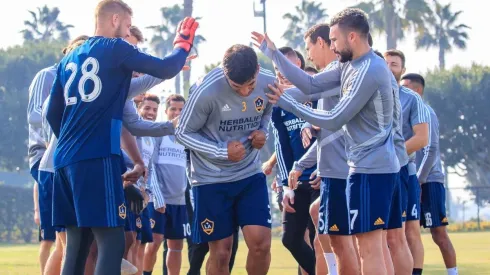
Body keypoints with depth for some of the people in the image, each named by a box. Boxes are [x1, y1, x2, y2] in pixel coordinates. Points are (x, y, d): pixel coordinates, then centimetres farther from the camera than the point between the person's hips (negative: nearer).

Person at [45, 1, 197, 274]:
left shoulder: (69, 59, 20)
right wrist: (184, 42, 18)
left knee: (77, 246, 9)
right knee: (111, 242, -9)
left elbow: (53, 114, 21)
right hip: (98, 158, -7)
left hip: (65, 160, 7)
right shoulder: (116, 48, 1)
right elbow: (166, 69, 0)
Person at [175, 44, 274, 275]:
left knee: (261, 243, -7)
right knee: (220, 252, 1)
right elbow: (183, 133, -13)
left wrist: (262, 131, -10)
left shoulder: (269, 82, -12)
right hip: (211, 179, -3)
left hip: (250, 174, 3)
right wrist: (222, 151, -23)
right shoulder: (207, 91, -25)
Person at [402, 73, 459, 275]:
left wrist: (418, 181, -18)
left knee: (439, 233, -5)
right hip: (413, 182, 8)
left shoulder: (425, 113, -9)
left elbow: (431, 150, -16)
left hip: (428, 182, -8)